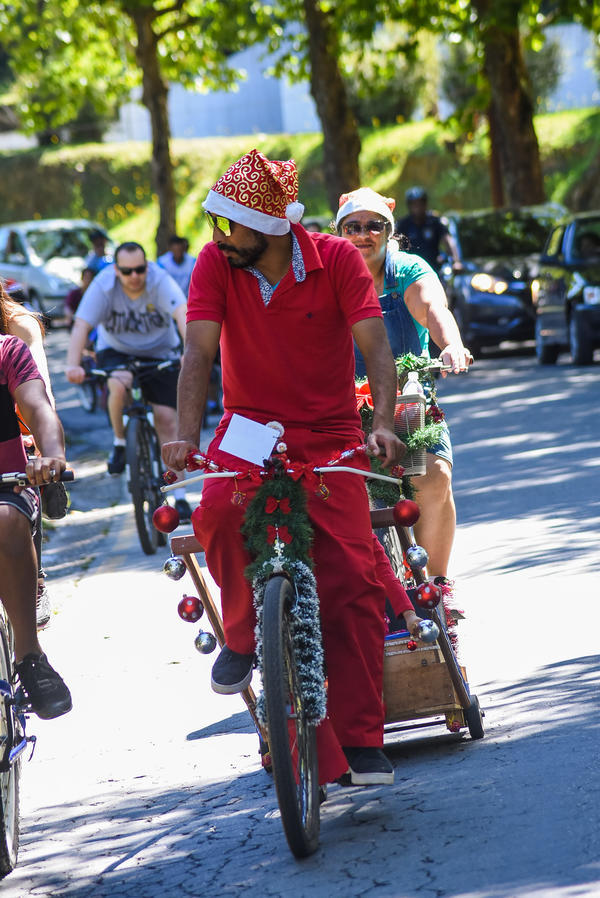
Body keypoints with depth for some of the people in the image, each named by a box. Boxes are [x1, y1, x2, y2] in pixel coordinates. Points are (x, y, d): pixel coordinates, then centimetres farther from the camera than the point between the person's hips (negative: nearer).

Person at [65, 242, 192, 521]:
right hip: (116, 351, 0)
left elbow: (182, 314, -40)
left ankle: (180, 496, -3)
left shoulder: (161, 282, -25)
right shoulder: (103, 286, -22)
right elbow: (81, 325, -29)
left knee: (166, 419, -9)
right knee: (119, 385, -34)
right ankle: (120, 443, -6)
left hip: (159, 353, 0)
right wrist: (73, 365, -46)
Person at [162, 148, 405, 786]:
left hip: (327, 435, -1)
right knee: (219, 517, -32)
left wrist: (382, 423, -34)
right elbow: (199, 351, -16)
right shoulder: (215, 264, -8)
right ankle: (241, 633, -4)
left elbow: (375, 345, -17)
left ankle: (360, 740, -7)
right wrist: (186, 435, -30)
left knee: (350, 579, -13)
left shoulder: (336, 260, -11)